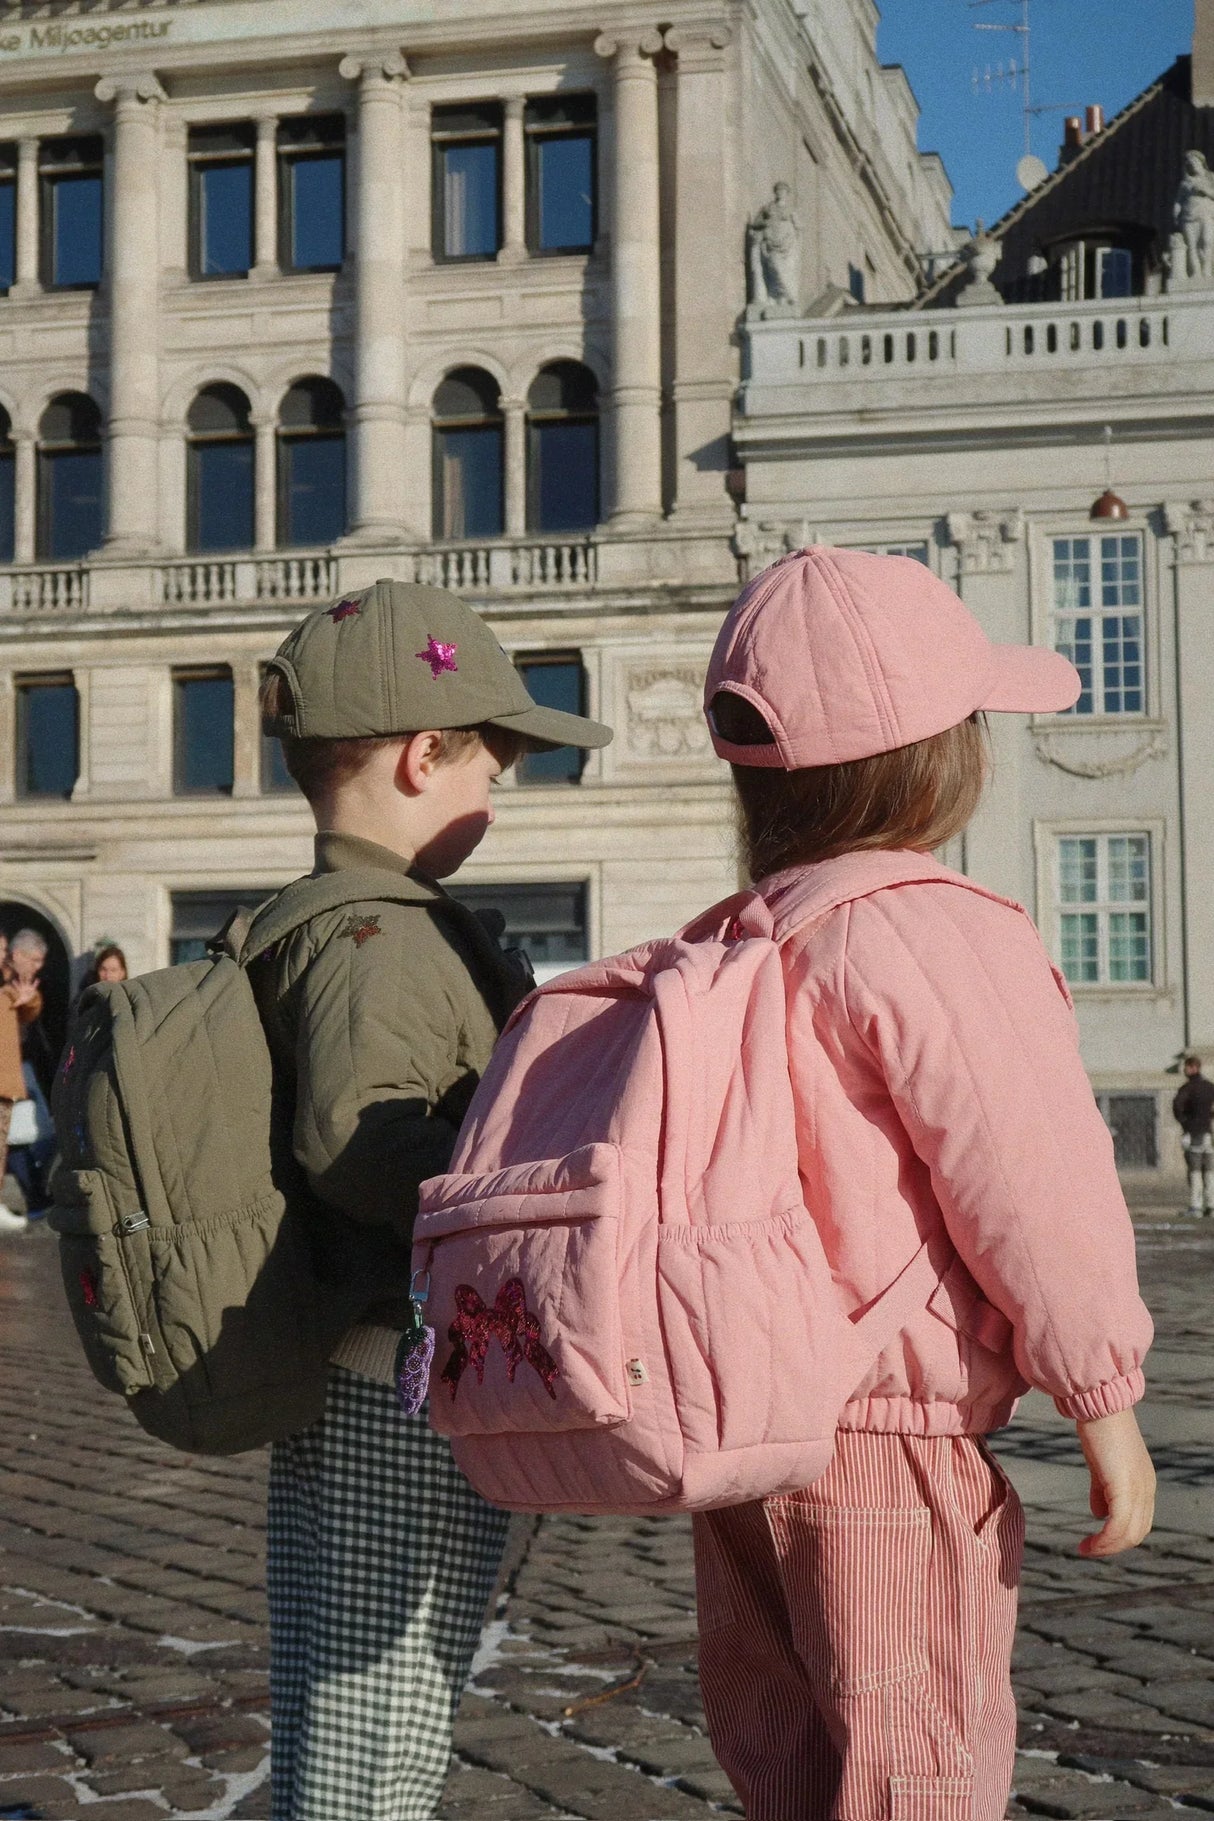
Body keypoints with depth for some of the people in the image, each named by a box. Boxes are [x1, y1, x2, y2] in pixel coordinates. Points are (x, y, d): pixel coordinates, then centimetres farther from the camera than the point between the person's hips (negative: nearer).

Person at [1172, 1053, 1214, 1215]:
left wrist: (1183, 1121, -13)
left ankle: (1195, 1206, -9)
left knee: (1194, 1171, -5)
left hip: (1193, 1133, -6)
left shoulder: (1188, 1087, -9)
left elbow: (1177, 1103, -25)